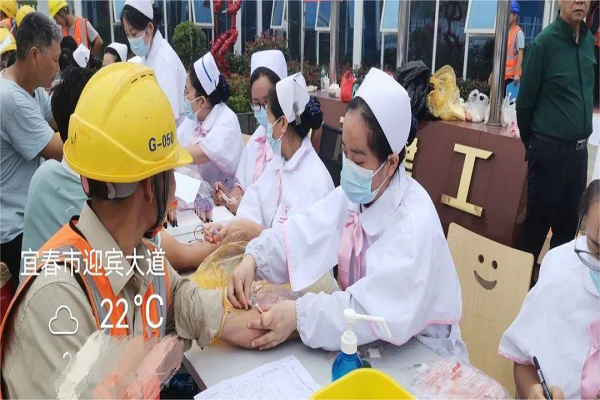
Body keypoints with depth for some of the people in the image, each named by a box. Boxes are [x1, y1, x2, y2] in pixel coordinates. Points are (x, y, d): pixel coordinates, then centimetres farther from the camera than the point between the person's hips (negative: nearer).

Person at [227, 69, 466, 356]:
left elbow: (379, 310, -34)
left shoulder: (414, 224, -28)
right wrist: (253, 258, -27)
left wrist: (300, 314, -37)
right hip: (370, 341, 6)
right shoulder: (354, 193, -4)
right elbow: (307, 231, -12)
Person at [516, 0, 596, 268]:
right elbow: (525, 102, -9)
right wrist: (532, 146, 2)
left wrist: (580, 141, 16)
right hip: (549, 150, -6)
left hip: (579, 150, 6)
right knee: (537, 222, 5)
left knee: (568, 223, 16)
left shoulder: (590, 40, 6)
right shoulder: (544, 42, -13)